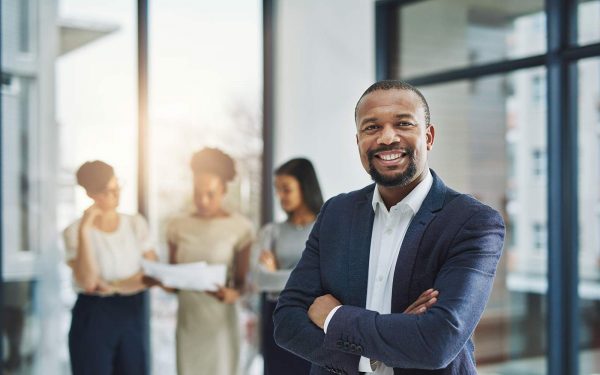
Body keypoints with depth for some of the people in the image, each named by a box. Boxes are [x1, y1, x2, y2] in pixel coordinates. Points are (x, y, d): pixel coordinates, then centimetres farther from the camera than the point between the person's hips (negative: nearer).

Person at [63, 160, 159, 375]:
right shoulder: (75, 231, -7)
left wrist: (116, 286, -14)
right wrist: (84, 230, -22)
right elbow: (87, 281, -19)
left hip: (132, 316, 3)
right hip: (93, 317, -3)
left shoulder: (136, 224, 3)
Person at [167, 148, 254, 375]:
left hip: (220, 319, -3)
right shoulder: (178, 227, 5)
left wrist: (232, 293, -25)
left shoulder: (239, 227, -7)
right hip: (188, 317, 3)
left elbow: (243, 280, -3)